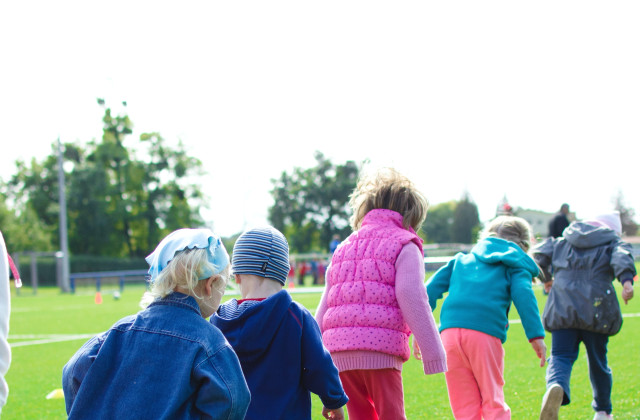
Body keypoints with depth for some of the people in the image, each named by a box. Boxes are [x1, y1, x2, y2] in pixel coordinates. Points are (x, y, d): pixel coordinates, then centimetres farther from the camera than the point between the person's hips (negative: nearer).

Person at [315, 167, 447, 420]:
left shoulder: (344, 248, 24)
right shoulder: (403, 245, 4)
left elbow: (323, 308, 21)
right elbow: (411, 298, -8)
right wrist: (432, 352, -8)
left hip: (339, 354, 6)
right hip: (379, 348, -6)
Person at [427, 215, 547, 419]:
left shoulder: (461, 259, 30)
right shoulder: (515, 264, 18)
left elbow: (433, 286, 20)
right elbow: (523, 294, 0)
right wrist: (536, 335, -7)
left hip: (449, 331, 3)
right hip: (485, 333, -3)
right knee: (493, 401, 8)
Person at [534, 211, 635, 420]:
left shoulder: (563, 242, 22)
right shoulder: (614, 243, 12)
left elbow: (540, 253, 15)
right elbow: (622, 257, -9)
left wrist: (546, 277, 32)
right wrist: (627, 280, -27)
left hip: (563, 308, 1)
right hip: (596, 309, -1)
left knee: (561, 356, -6)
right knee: (598, 361, 16)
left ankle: (556, 388, -40)